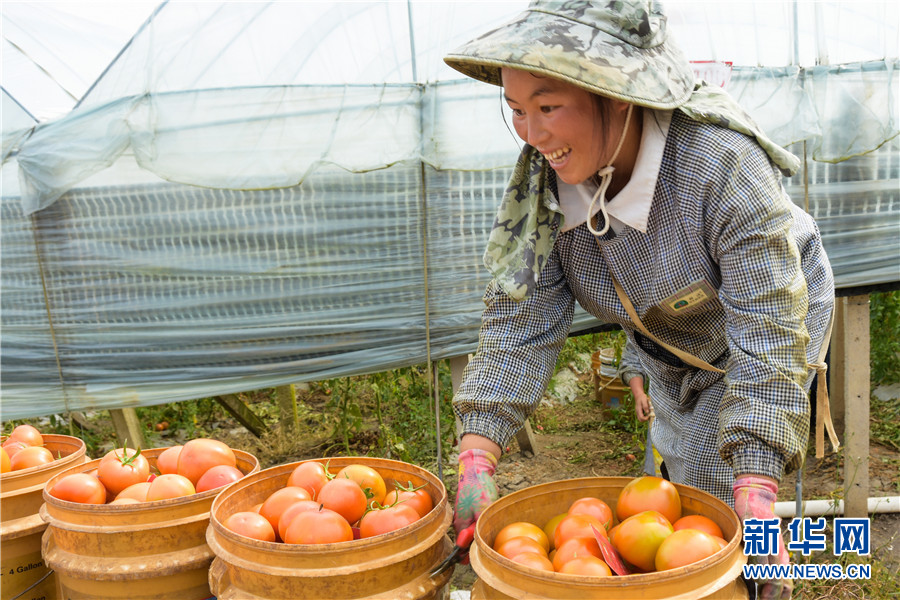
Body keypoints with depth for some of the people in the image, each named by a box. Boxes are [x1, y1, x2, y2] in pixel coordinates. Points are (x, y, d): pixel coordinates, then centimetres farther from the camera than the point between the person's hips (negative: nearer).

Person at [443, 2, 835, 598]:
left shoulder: (724, 166, -39)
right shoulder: (547, 176, -24)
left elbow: (769, 334, -37)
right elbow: (519, 320, -24)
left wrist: (755, 496, -44)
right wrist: (476, 462, -33)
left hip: (766, 325, -4)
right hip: (668, 349, 5)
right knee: (679, 495, 17)